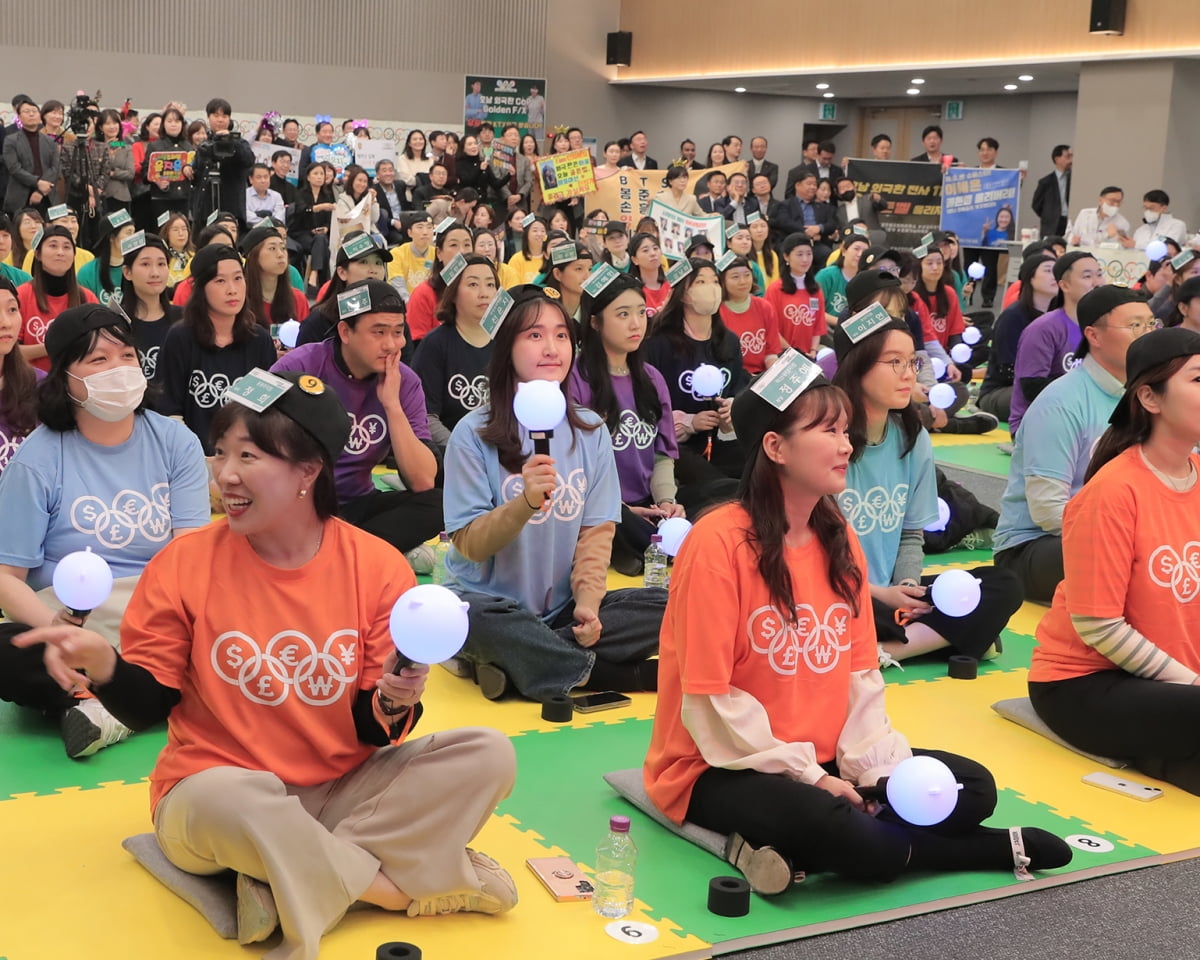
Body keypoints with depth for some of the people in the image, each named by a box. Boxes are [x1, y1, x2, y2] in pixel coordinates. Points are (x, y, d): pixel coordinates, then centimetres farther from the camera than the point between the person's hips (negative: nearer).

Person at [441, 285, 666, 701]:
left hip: (564, 608, 4)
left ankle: (515, 662, -18)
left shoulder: (590, 431, 6)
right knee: (477, 619, -39)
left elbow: (597, 530, 2)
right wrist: (525, 503, -29)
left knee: (668, 607, -18)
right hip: (491, 600, -4)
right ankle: (610, 675, -20)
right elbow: (470, 544, -11)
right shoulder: (474, 433, -6)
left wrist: (587, 601, -16)